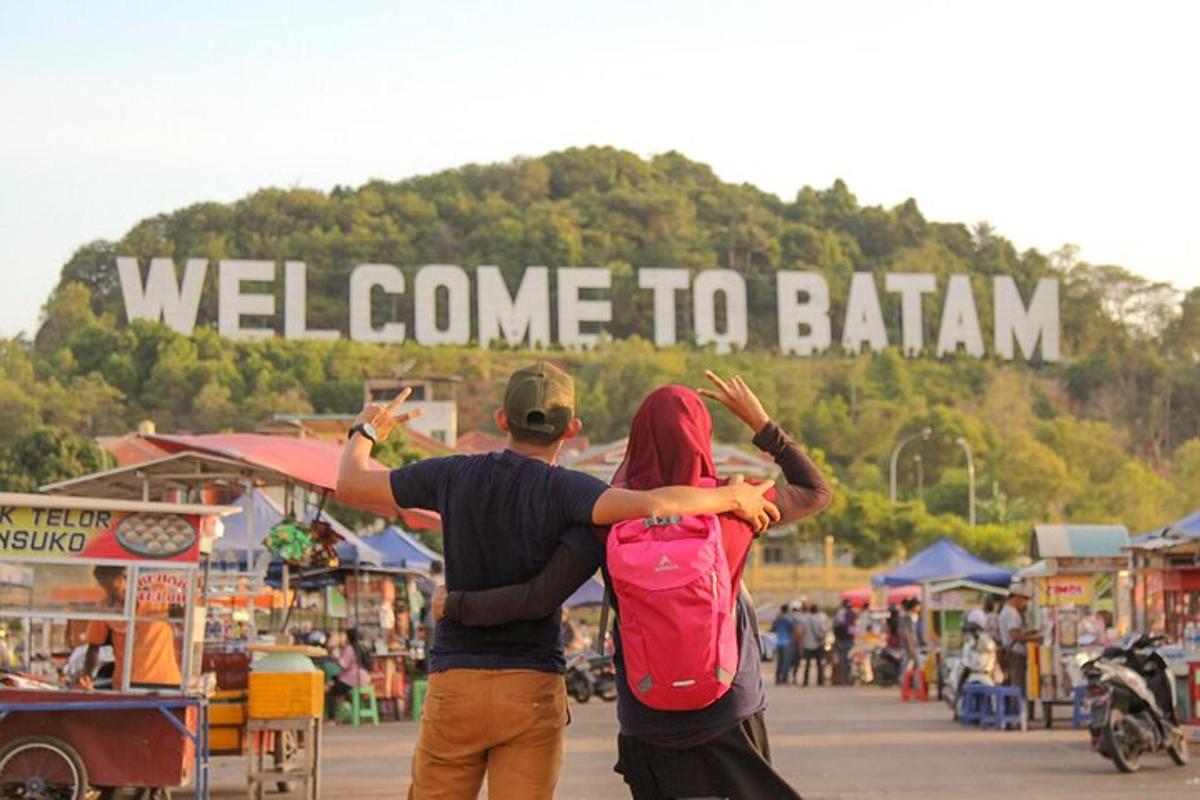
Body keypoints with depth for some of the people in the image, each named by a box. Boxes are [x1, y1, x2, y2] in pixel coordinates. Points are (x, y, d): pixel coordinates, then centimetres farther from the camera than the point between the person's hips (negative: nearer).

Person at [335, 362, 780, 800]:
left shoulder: (455, 476, 0)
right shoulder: (561, 490, -9)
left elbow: (349, 486, 9)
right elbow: (647, 506, -28)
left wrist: (364, 432, 29)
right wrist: (732, 497, -13)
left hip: (454, 683, 2)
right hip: (534, 687, -2)